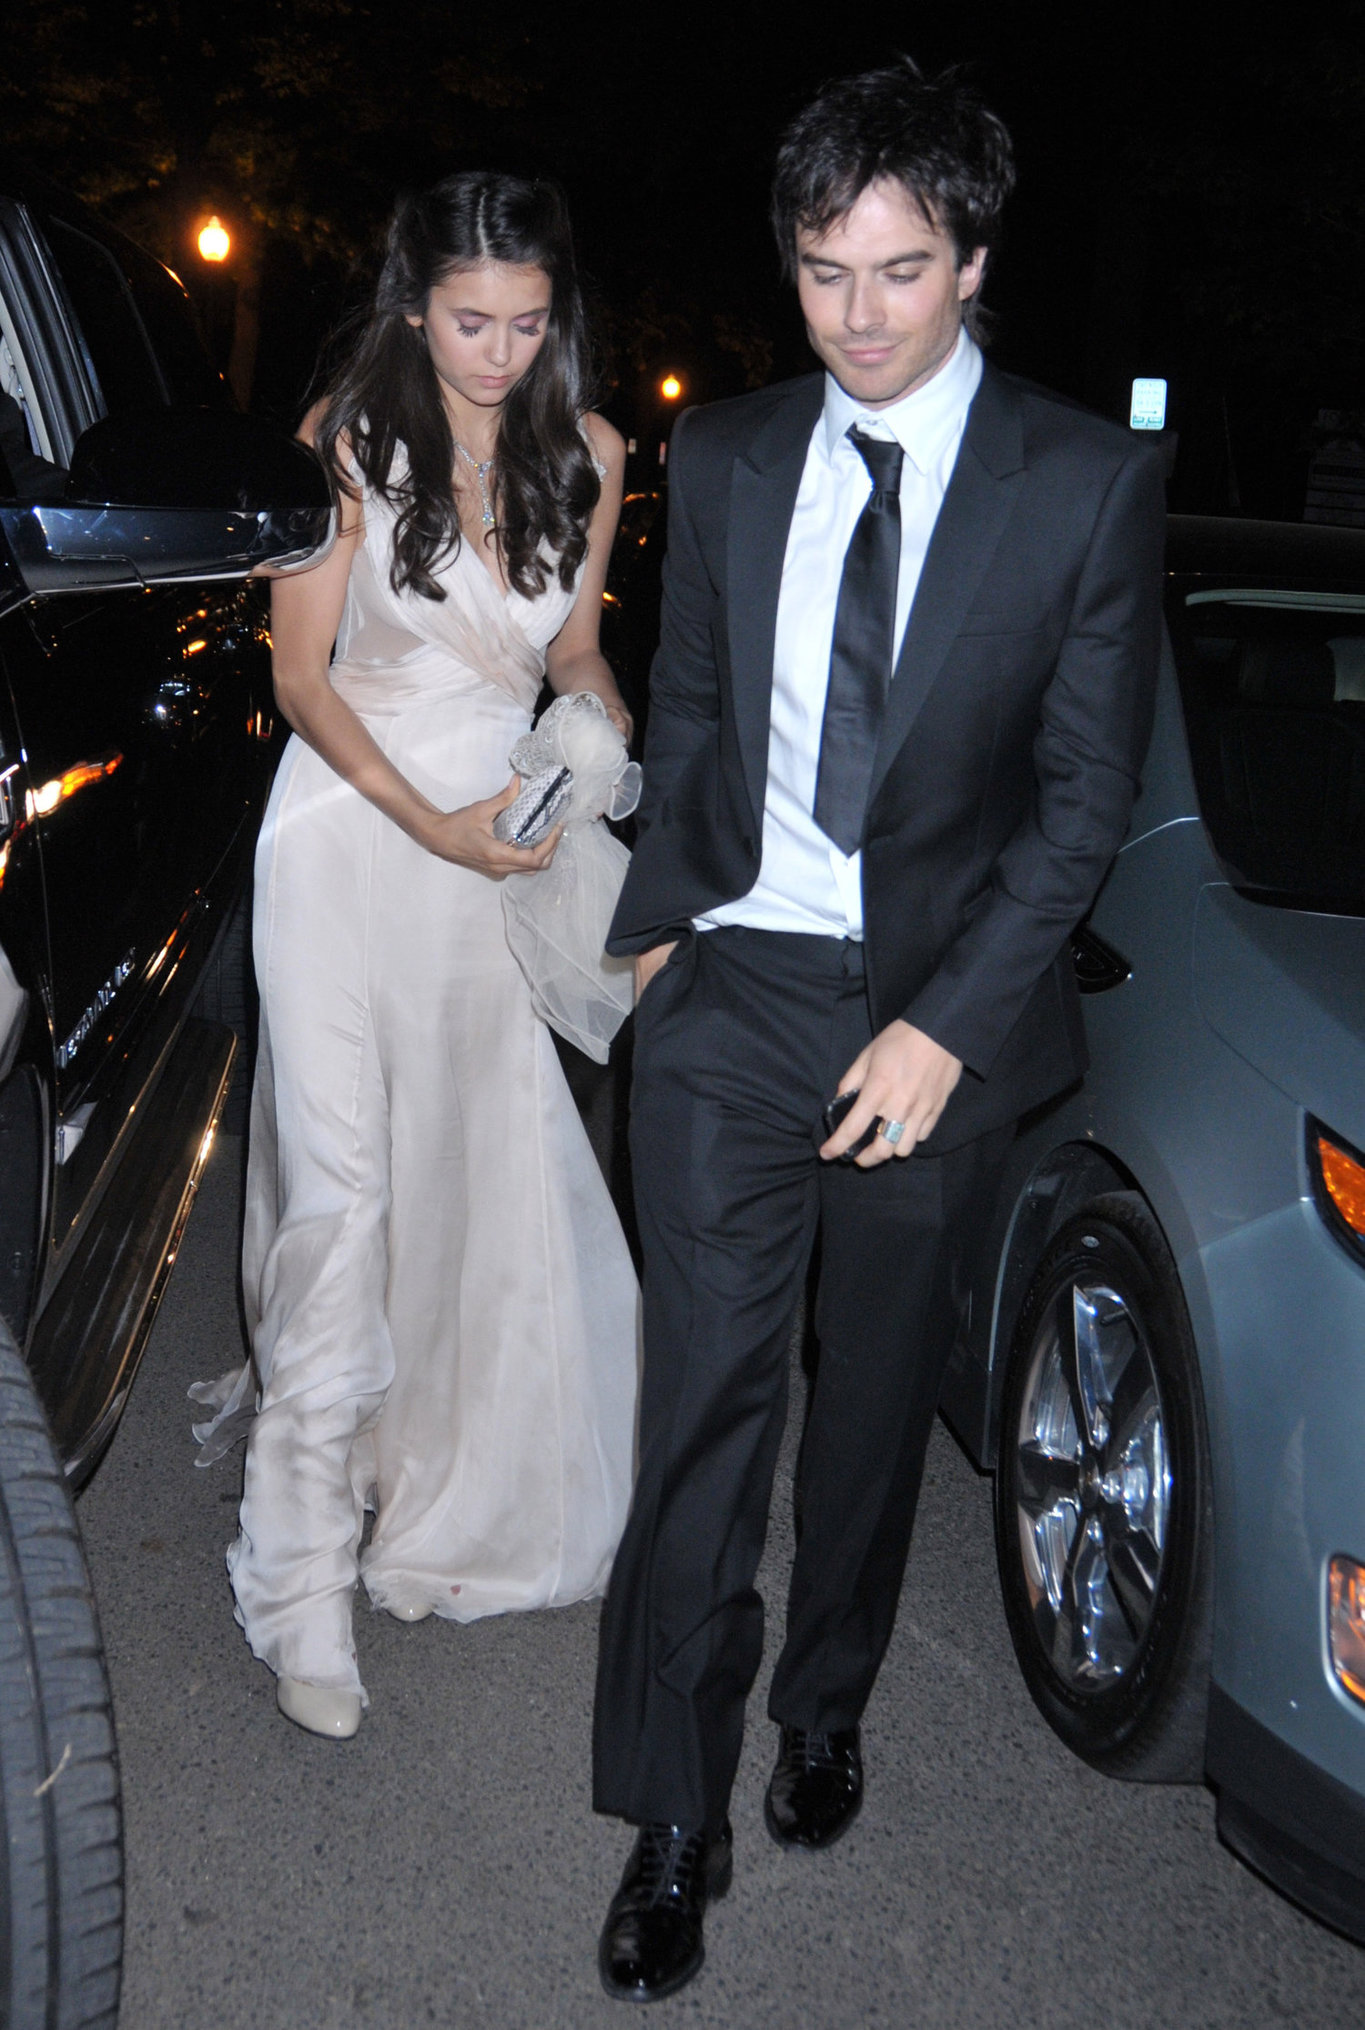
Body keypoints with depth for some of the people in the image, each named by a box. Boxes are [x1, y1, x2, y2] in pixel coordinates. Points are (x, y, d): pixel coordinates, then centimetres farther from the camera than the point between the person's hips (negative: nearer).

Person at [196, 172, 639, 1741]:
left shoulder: (588, 456, 5)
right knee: (339, 1188, -8)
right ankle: (305, 1579, 0)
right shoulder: (349, 440, -6)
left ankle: (452, 1491, 29)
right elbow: (302, 675, -5)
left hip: (508, 849, 4)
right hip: (351, 834, -4)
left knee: (499, 1180, 5)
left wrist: (613, 734, -5)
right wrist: (431, 824, -17)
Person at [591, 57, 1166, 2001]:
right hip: (733, 986, 1)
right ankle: (676, 1817, 13)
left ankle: (826, 1704, 37)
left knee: (878, 1388, 14)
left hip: (940, 1005, -1)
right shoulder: (722, 460, 4)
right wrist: (657, 916, 8)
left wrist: (946, 1024, -13)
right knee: (705, 1398, 0)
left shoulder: (1088, 481, -5)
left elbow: (1087, 791, -7)